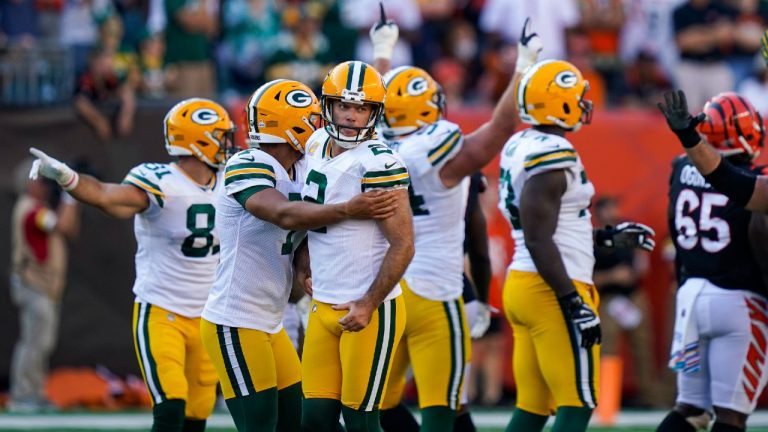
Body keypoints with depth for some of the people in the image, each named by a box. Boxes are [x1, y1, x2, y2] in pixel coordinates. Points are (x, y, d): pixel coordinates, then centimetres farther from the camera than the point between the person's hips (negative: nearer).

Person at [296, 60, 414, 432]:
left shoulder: (378, 163, -16)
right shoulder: (317, 144, 7)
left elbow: (402, 245, -17)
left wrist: (368, 305, -18)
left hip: (370, 313, -7)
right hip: (323, 306, 7)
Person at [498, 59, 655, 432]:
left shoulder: (519, 148, 13)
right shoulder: (552, 155, -16)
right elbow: (539, 241, -21)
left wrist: (607, 237, 26)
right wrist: (574, 303, -20)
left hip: (522, 286, 9)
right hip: (553, 291, -9)